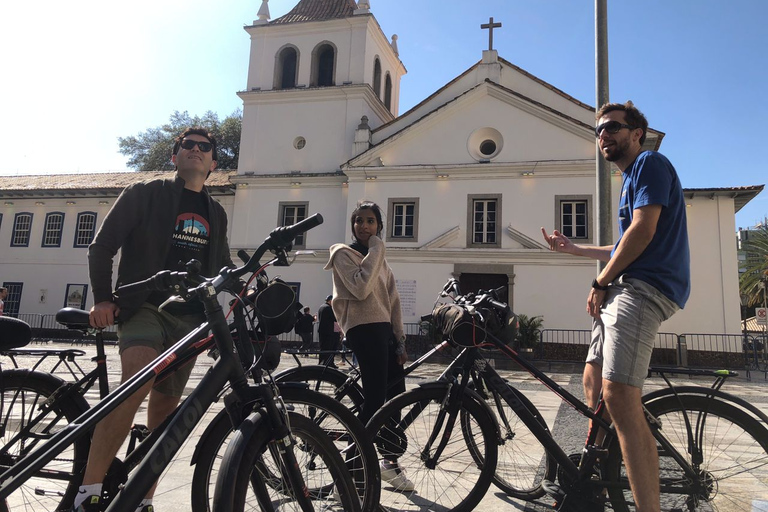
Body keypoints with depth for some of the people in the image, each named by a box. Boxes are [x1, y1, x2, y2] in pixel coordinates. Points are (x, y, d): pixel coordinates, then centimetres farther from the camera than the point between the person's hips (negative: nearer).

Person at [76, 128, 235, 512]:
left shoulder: (216, 214, 18)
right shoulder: (145, 194, 5)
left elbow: (222, 266, 26)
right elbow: (102, 245, 2)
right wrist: (102, 298, -8)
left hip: (189, 319, 5)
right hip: (145, 307, -4)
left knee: (164, 408, 7)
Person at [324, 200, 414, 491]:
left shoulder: (380, 259, 23)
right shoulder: (343, 254, -1)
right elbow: (361, 288, -20)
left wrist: (400, 342, 11)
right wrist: (375, 250, -11)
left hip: (384, 329, 8)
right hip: (363, 329, -8)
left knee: (396, 396, 9)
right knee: (375, 399, -13)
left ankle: (390, 463, 25)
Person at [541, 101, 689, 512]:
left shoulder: (650, 163, -3)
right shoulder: (630, 179, 26)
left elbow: (644, 231, -17)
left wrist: (600, 282, -10)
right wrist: (574, 249, 32)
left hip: (645, 288, -10)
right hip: (624, 289, 11)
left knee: (619, 396, -22)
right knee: (593, 379, 15)